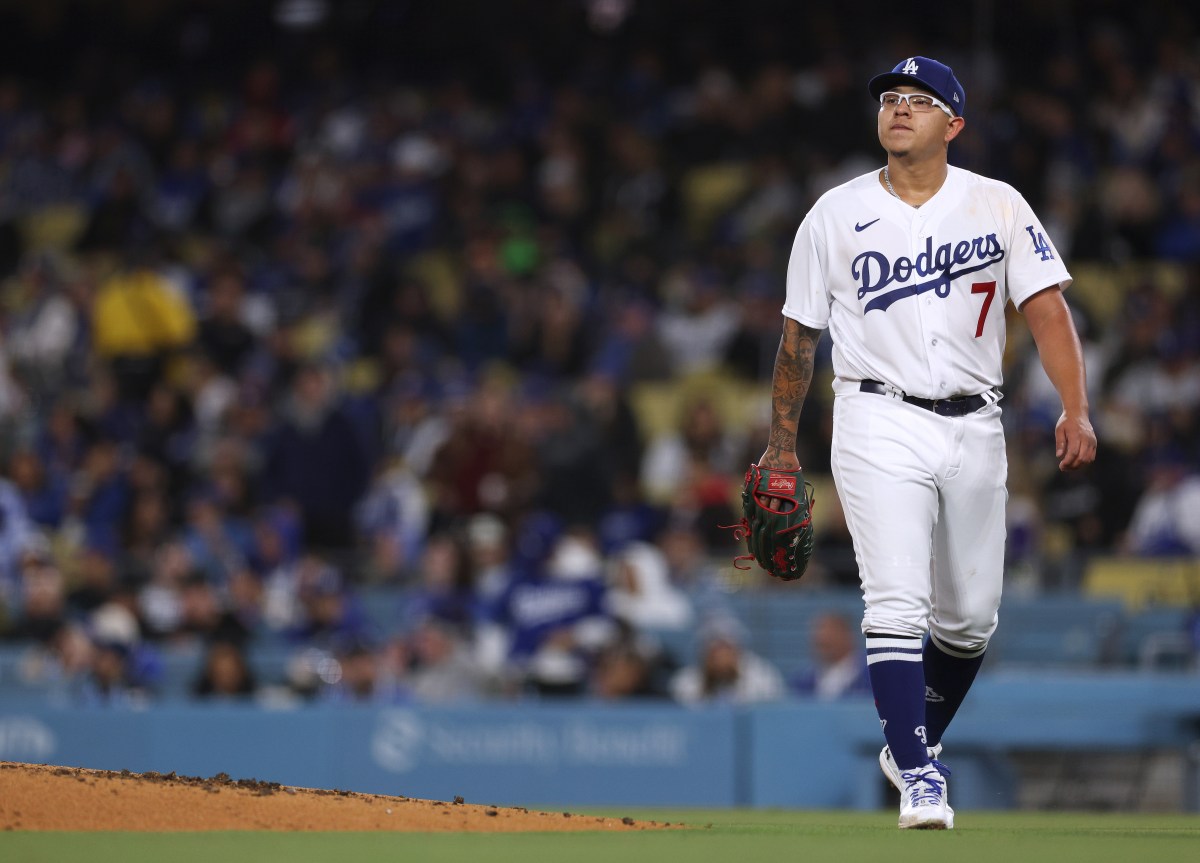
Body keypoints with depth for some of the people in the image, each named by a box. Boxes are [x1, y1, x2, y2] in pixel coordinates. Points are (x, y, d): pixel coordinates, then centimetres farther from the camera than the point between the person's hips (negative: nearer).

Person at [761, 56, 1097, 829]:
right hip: (881, 424, -2)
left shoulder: (998, 207, 3)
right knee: (896, 601, -15)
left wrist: (1076, 409, -17)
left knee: (971, 618, 8)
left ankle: (916, 742, 32)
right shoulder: (836, 215, 3)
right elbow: (800, 332, 10)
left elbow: (1047, 309, -4)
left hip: (973, 427, 2)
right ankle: (918, 775, -15)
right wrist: (782, 443, 11)